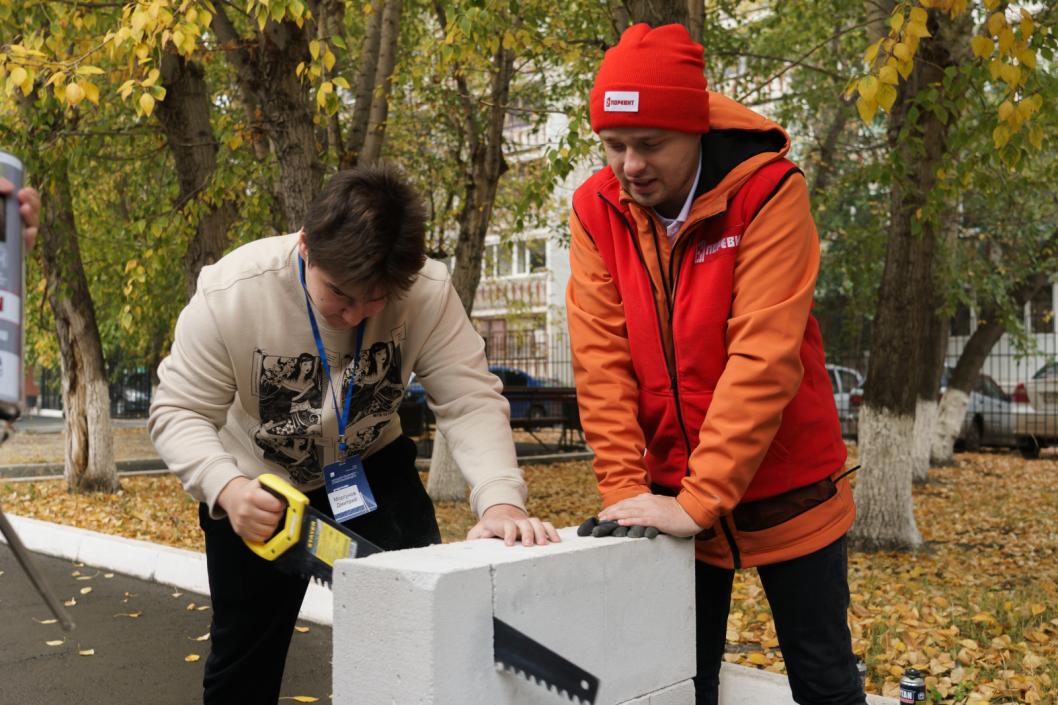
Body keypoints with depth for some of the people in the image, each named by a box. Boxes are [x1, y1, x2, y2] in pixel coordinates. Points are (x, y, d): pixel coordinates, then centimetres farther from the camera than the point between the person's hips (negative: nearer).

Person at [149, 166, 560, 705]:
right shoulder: (229, 293, -28)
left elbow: (470, 401, -28)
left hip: (371, 467, 1)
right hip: (254, 486, 0)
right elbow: (178, 412, -22)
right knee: (243, 658, 12)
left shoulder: (428, 292, -26)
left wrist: (501, 500, -46)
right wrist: (226, 488, -41)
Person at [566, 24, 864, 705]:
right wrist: (626, 490, -15)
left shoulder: (769, 191, -18)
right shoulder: (596, 208, -7)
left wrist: (700, 501, -27)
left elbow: (763, 359, -25)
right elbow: (602, 360, -9)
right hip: (674, 497, 3)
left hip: (787, 491, -2)